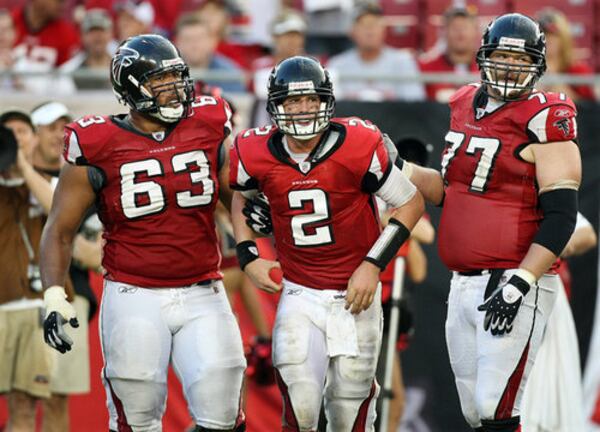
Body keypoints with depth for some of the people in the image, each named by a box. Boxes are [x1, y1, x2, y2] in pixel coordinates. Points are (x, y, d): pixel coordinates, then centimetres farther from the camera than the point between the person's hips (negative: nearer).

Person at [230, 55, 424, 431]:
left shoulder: (357, 147, -17)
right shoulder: (258, 155, -9)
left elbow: (411, 203, -6)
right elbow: (239, 197, 15)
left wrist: (373, 264, -12)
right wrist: (248, 257, 2)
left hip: (354, 295, -1)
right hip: (300, 295, 1)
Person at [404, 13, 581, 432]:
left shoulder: (544, 121, -10)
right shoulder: (466, 106, 12)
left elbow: (560, 216, -15)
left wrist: (518, 285, -22)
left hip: (516, 284, -8)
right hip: (464, 283, 8)